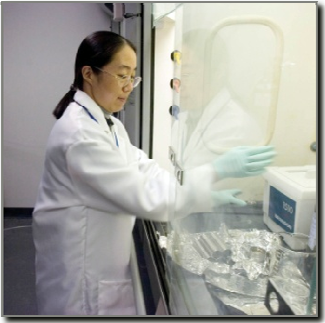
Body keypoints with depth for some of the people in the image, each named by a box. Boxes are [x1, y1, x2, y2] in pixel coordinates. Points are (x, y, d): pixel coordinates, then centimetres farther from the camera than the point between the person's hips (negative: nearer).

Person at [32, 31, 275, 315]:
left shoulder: (107, 123, 6)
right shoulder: (80, 133, -26)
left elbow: (142, 167, -1)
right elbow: (145, 197, -28)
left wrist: (208, 192, -10)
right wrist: (215, 171, -28)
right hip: (80, 268, -9)